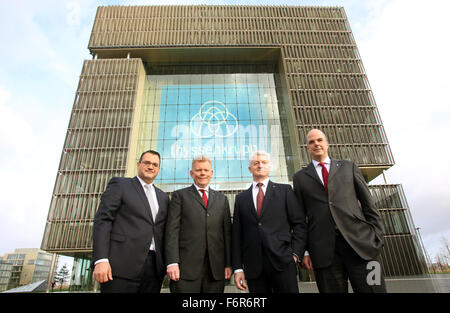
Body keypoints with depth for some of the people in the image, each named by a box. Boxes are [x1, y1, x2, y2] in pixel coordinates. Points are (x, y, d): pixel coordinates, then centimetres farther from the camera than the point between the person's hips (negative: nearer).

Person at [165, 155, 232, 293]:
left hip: (216, 268, 3)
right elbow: (172, 229, -1)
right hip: (186, 267, -2)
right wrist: (172, 262, -10)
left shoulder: (222, 199, 16)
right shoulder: (180, 195, 8)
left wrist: (228, 264, 5)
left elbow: (227, 232, 12)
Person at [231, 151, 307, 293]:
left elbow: (299, 223, 5)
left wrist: (295, 253, -5)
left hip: (282, 261, -1)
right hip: (253, 267, 2)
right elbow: (236, 234, 9)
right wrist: (238, 268, 4)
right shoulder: (241, 198, 12)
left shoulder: (284, 191, 8)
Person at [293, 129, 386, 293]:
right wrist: (304, 250, 3)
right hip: (324, 251, 0)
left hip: (360, 243, 1)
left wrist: (376, 236, 2)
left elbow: (368, 204, 11)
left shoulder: (349, 167, 13)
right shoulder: (300, 177, 11)